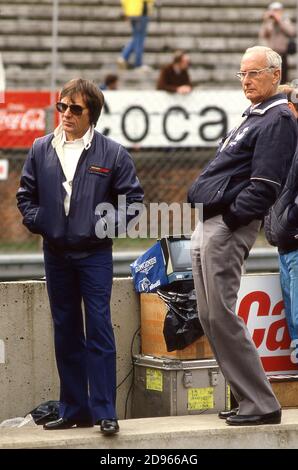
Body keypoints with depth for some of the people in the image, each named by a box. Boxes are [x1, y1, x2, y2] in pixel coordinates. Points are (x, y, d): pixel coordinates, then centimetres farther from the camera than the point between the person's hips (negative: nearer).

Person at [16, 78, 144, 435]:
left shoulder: (112, 153, -3)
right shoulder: (41, 150, 4)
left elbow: (133, 197, 1)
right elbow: (25, 194, 12)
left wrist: (108, 225, -7)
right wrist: (37, 222, -1)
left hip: (95, 254, -3)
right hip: (56, 254, 4)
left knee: (99, 329, -6)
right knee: (66, 332, 9)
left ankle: (104, 411, -4)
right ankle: (74, 409, 16)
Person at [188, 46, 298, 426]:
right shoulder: (252, 119, 22)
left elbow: (265, 185, -18)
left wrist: (232, 216, -19)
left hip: (228, 227, -10)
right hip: (208, 225, 10)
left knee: (221, 316, -13)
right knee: (209, 318, 9)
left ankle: (261, 406, -9)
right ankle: (249, 399, 14)